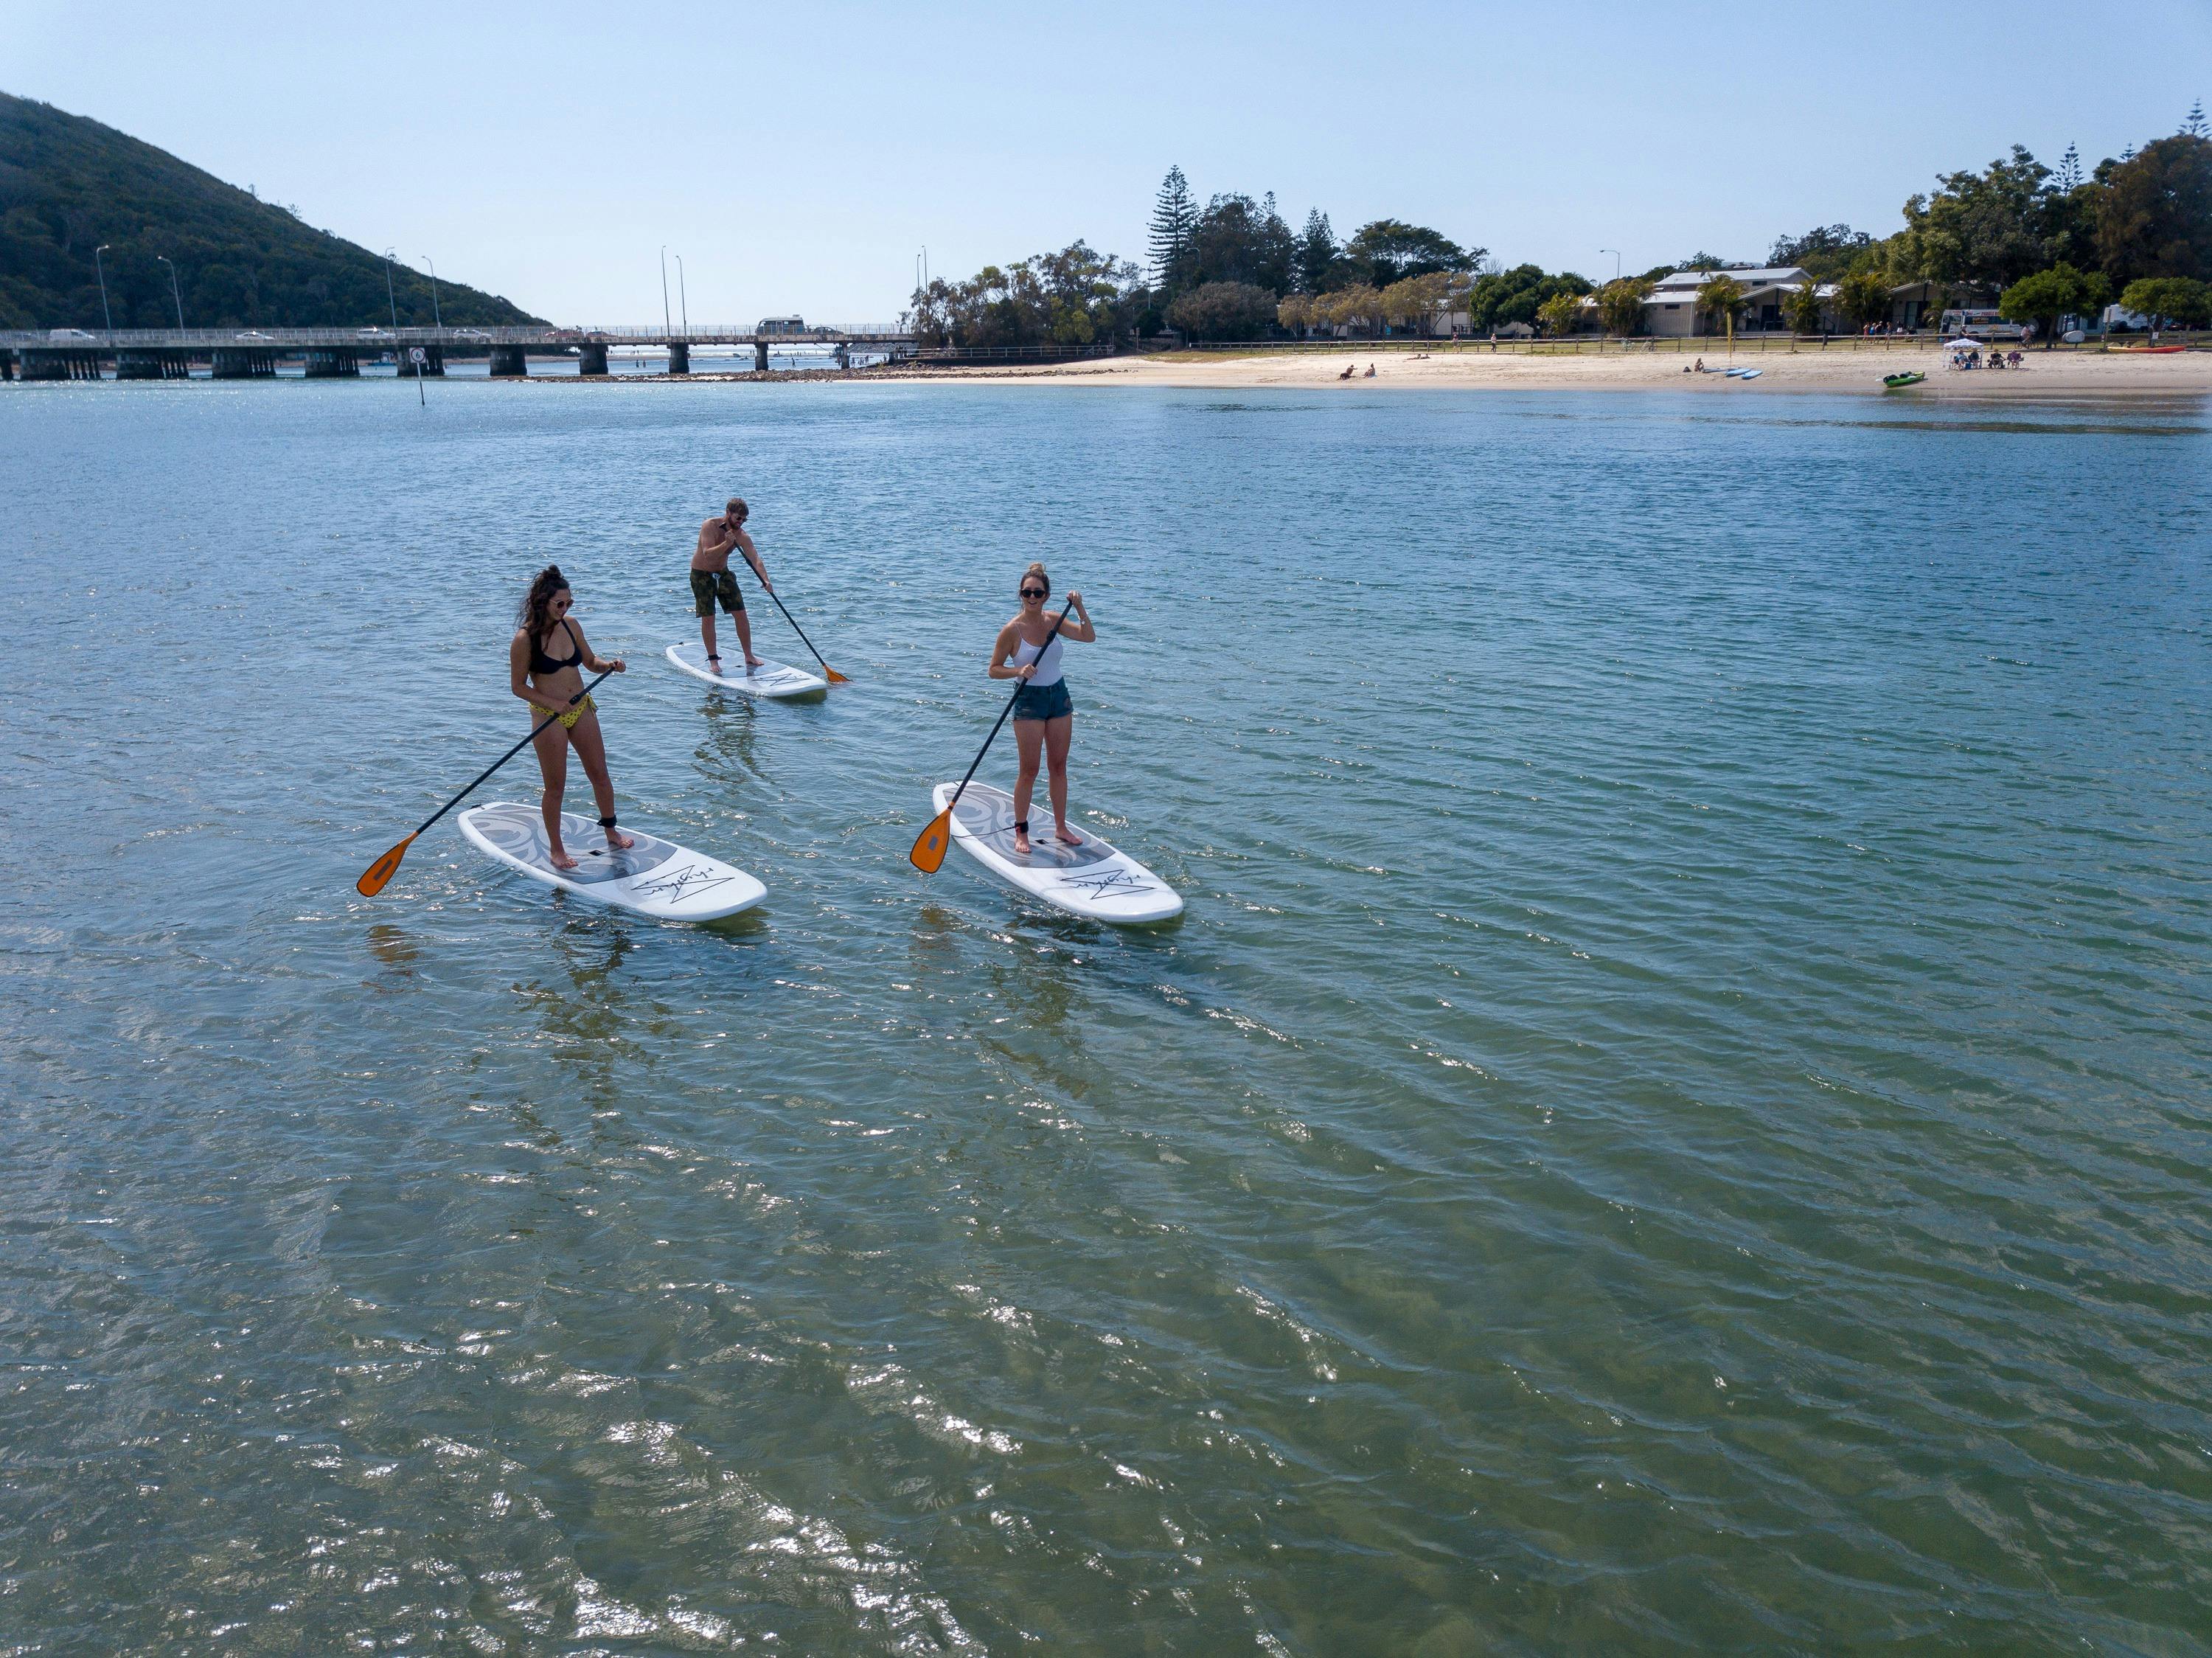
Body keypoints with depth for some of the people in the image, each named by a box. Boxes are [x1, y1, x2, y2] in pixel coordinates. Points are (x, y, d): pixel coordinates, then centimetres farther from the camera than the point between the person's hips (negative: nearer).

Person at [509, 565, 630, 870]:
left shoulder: (570, 626, 0)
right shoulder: (525, 639, -16)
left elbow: (590, 660, 14)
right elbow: (519, 686, -11)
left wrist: (609, 665, -7)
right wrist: (553, 704, -21)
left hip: (581, 710, 5)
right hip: (548, 717, -5)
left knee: (600, 775, 12)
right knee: (555, 787, 4)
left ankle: (612, 834, 31)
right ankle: (557, 850, 18)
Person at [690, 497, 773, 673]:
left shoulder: (742, 536, -12)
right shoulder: (710, 526, -22)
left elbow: (755, 559, -24)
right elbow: (708, 555, -33)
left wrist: (765, 580, -40)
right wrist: (727, 543, -44)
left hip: (723, 573, 4)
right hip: (702, 575, -4)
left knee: (741, 614, -1)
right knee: (708, 617, -7)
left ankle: (749, 657, 9)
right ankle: (713, 660, 5)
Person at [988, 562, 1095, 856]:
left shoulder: (1053, 622, 1)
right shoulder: (1012, 630, -12)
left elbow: (1089, 636, -4)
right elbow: (994, 669, -8)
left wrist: (1080, 608, -16)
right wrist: (1019, 671, -24)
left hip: (1059, 697, 5)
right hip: (1029, 701, -5)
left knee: (1059, 765, 11)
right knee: (1029, 770, -1)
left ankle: (1061, 827, 21)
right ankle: (1021, 832, 10)